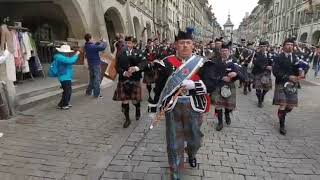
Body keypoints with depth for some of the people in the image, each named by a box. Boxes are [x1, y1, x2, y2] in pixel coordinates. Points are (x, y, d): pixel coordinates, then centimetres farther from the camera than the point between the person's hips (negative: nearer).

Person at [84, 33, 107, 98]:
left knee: (92, 78, 21)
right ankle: (96, 94, 6)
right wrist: (104, 42, -9)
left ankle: (88, 92, 29)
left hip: (90, 64, 9)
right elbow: (102, 47, -28)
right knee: (97, 79, 0)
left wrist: (100, 41, 1)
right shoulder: (92, 47, -23)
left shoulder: (86, 46, 3)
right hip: (96, 64, -9)